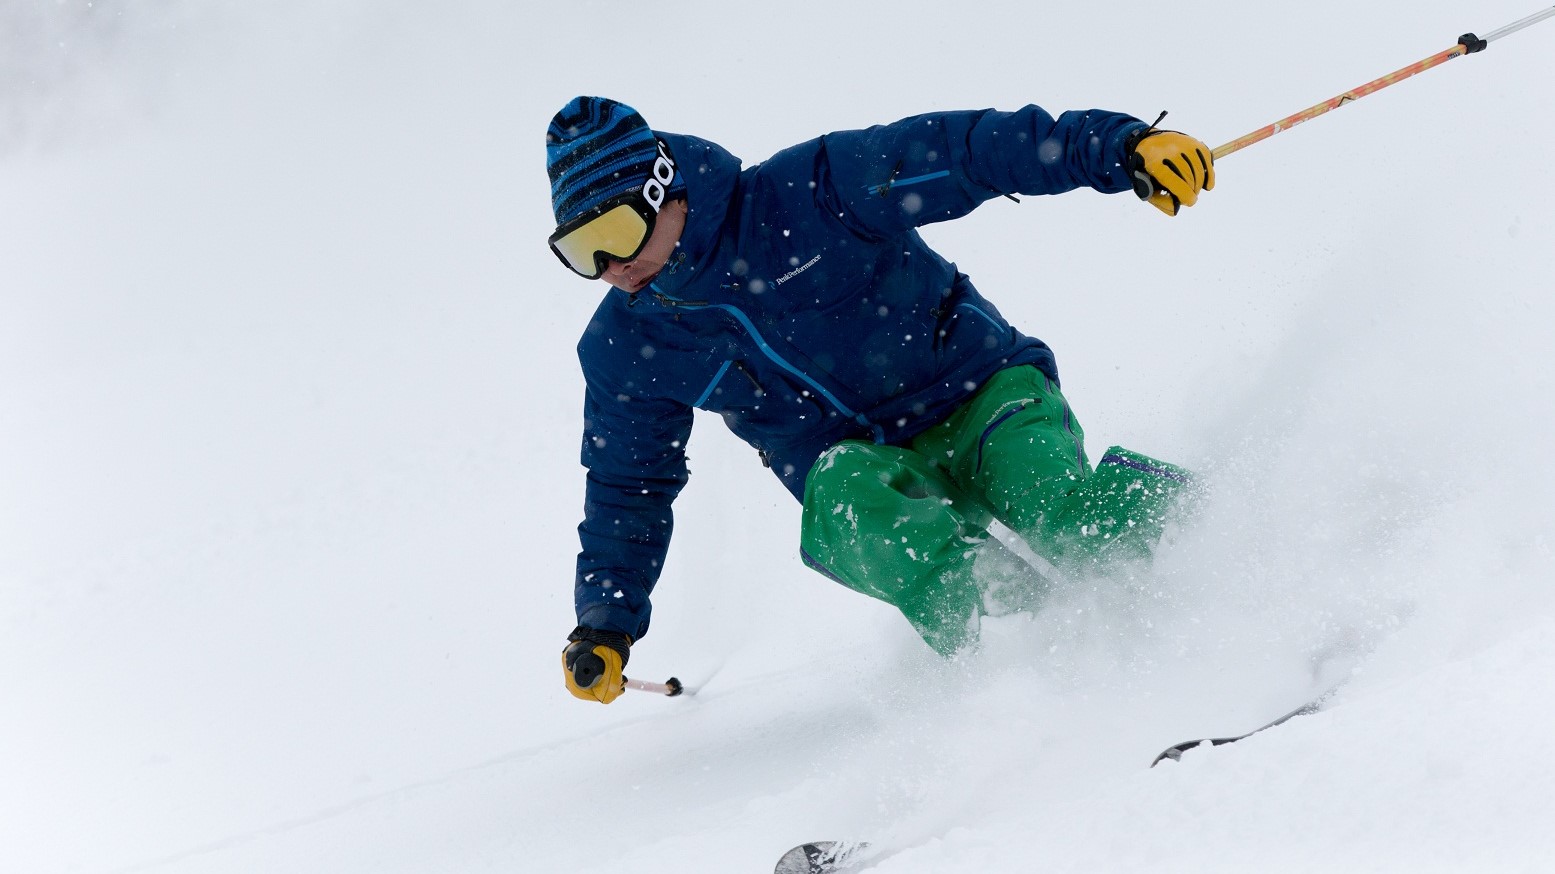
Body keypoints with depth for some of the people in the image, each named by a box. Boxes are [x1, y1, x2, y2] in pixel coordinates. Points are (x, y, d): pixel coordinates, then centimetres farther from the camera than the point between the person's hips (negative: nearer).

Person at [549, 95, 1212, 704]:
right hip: (874, 471, 3)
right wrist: (603, 625, 3)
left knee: (1066, 524, -33)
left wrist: (1124, 150, -27)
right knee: (839, 491, -34)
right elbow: (627, 490, 14)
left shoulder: (808, 194, -15)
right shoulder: (623, 350, 0)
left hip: (983, 399, -3)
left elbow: (971, 150, -18)